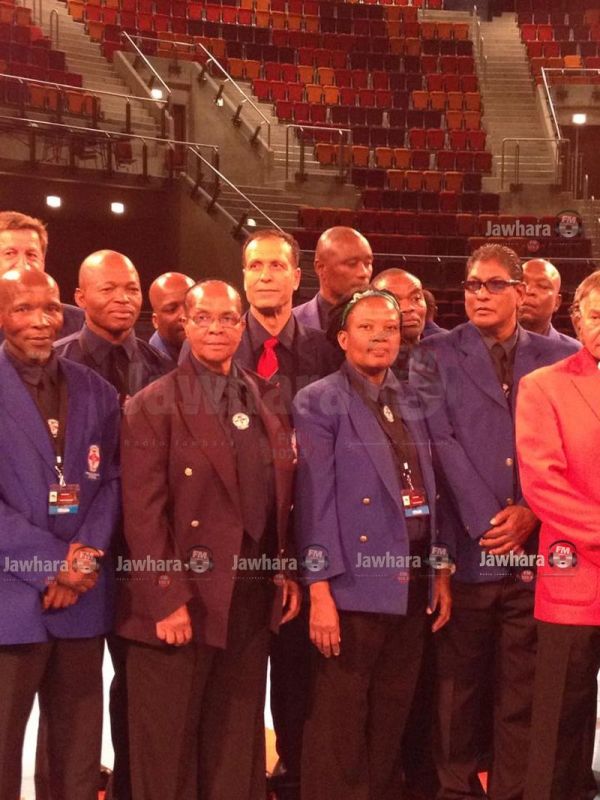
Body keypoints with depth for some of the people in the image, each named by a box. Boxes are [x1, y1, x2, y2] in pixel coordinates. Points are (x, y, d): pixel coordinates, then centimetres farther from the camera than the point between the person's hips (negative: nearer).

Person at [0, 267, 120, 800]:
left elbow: (111, 481, 9)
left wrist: (87, 555, -7)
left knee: (79, 744, 12)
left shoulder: (97, 392, 11)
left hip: (81, 595, 4)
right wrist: (54, 560, -14)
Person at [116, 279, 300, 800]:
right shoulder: (153, 405, -7)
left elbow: (282, 498, 14)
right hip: (184, 598, -5)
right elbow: (143, 513, -13)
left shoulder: (267, 400, 10)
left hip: (254, 595, 5)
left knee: (238, 738, 15)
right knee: (169, 743, 7)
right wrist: (168, 599, -18)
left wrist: (287, 571, 7)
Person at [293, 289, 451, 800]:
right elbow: (316, 502, -11)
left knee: (391, 723, 14)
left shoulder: (412, 401, 13)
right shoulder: (319, 403, -5)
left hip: (412, 585, 6)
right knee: (339, 729, 2)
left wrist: (441, 571, 10)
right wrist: (320, 591, -15)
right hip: (355, 586, -5)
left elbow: (430, 491, 14)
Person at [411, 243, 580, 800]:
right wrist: (487, 521, -11)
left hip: (535, 549, 1)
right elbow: (442, 443, -4)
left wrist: (531, 513, -8)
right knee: (458, 686, 5)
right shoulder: (436, 356, 5)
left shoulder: (560, 359, 10)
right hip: (467, 548, -1)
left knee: (523, 691, 5)